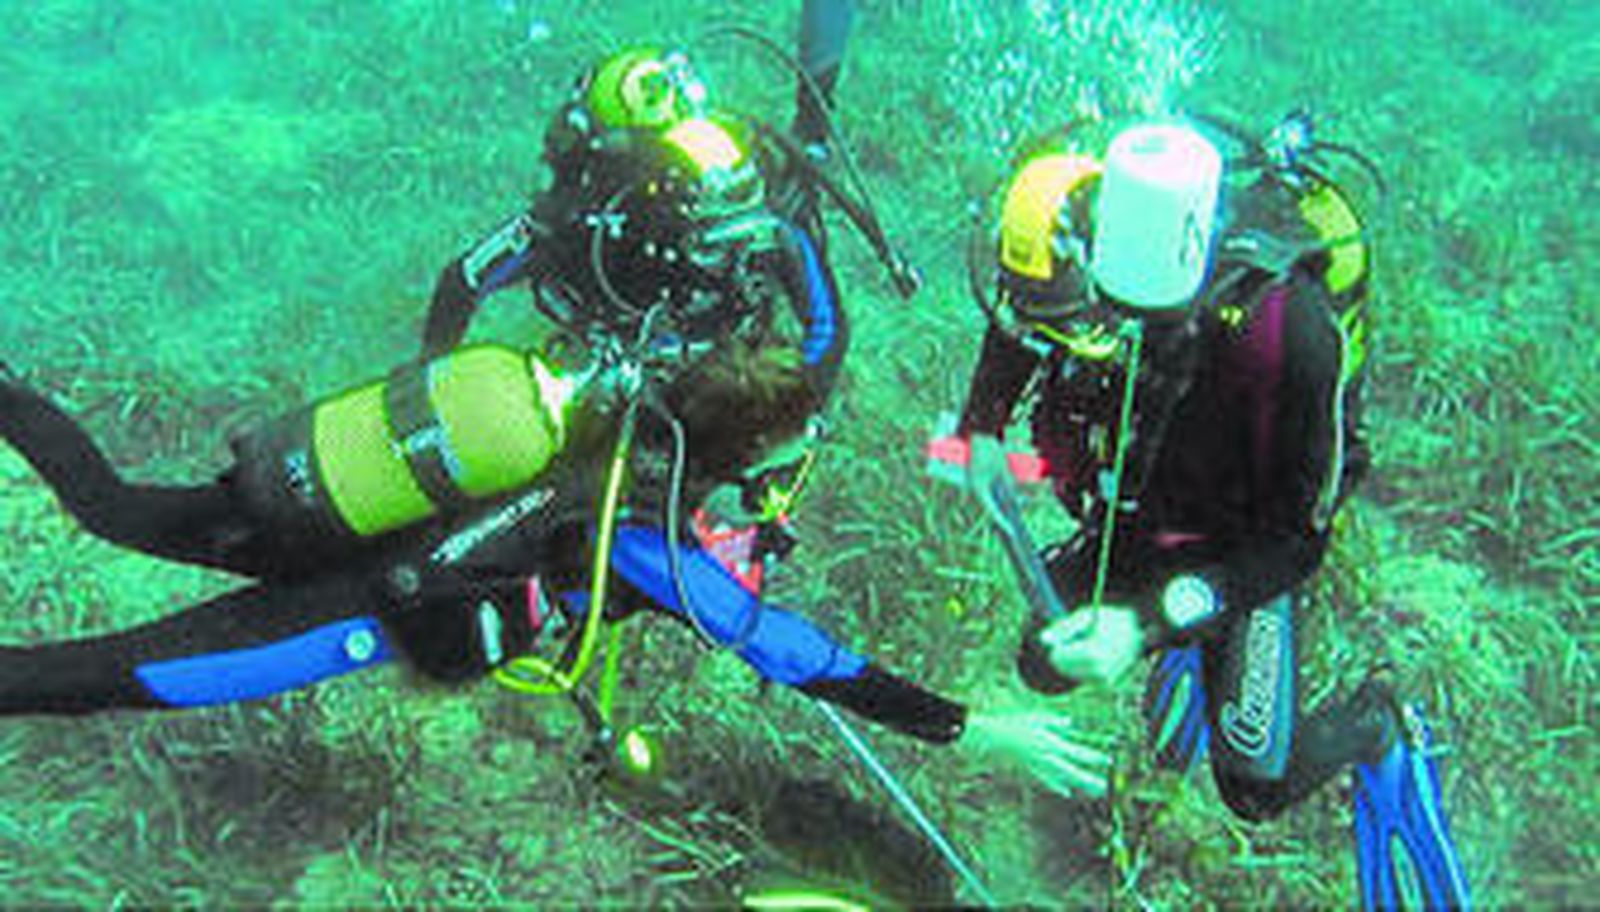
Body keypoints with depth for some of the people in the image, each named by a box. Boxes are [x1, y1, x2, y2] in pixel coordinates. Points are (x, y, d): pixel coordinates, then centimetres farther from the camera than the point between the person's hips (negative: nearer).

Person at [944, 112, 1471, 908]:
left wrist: (1148, 624, -35)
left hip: (1244, 550, -5)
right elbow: (1012, 327, 1)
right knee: (1046, 667, 15)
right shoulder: (1081, 246, -26)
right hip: (1130, 520, 5)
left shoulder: (1286, 328, -40)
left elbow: (1295, 542, -29)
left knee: (1255, 790, -10)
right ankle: (1186, 652, 42)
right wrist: (982, 429, -14)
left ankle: (1378, 727, 22)